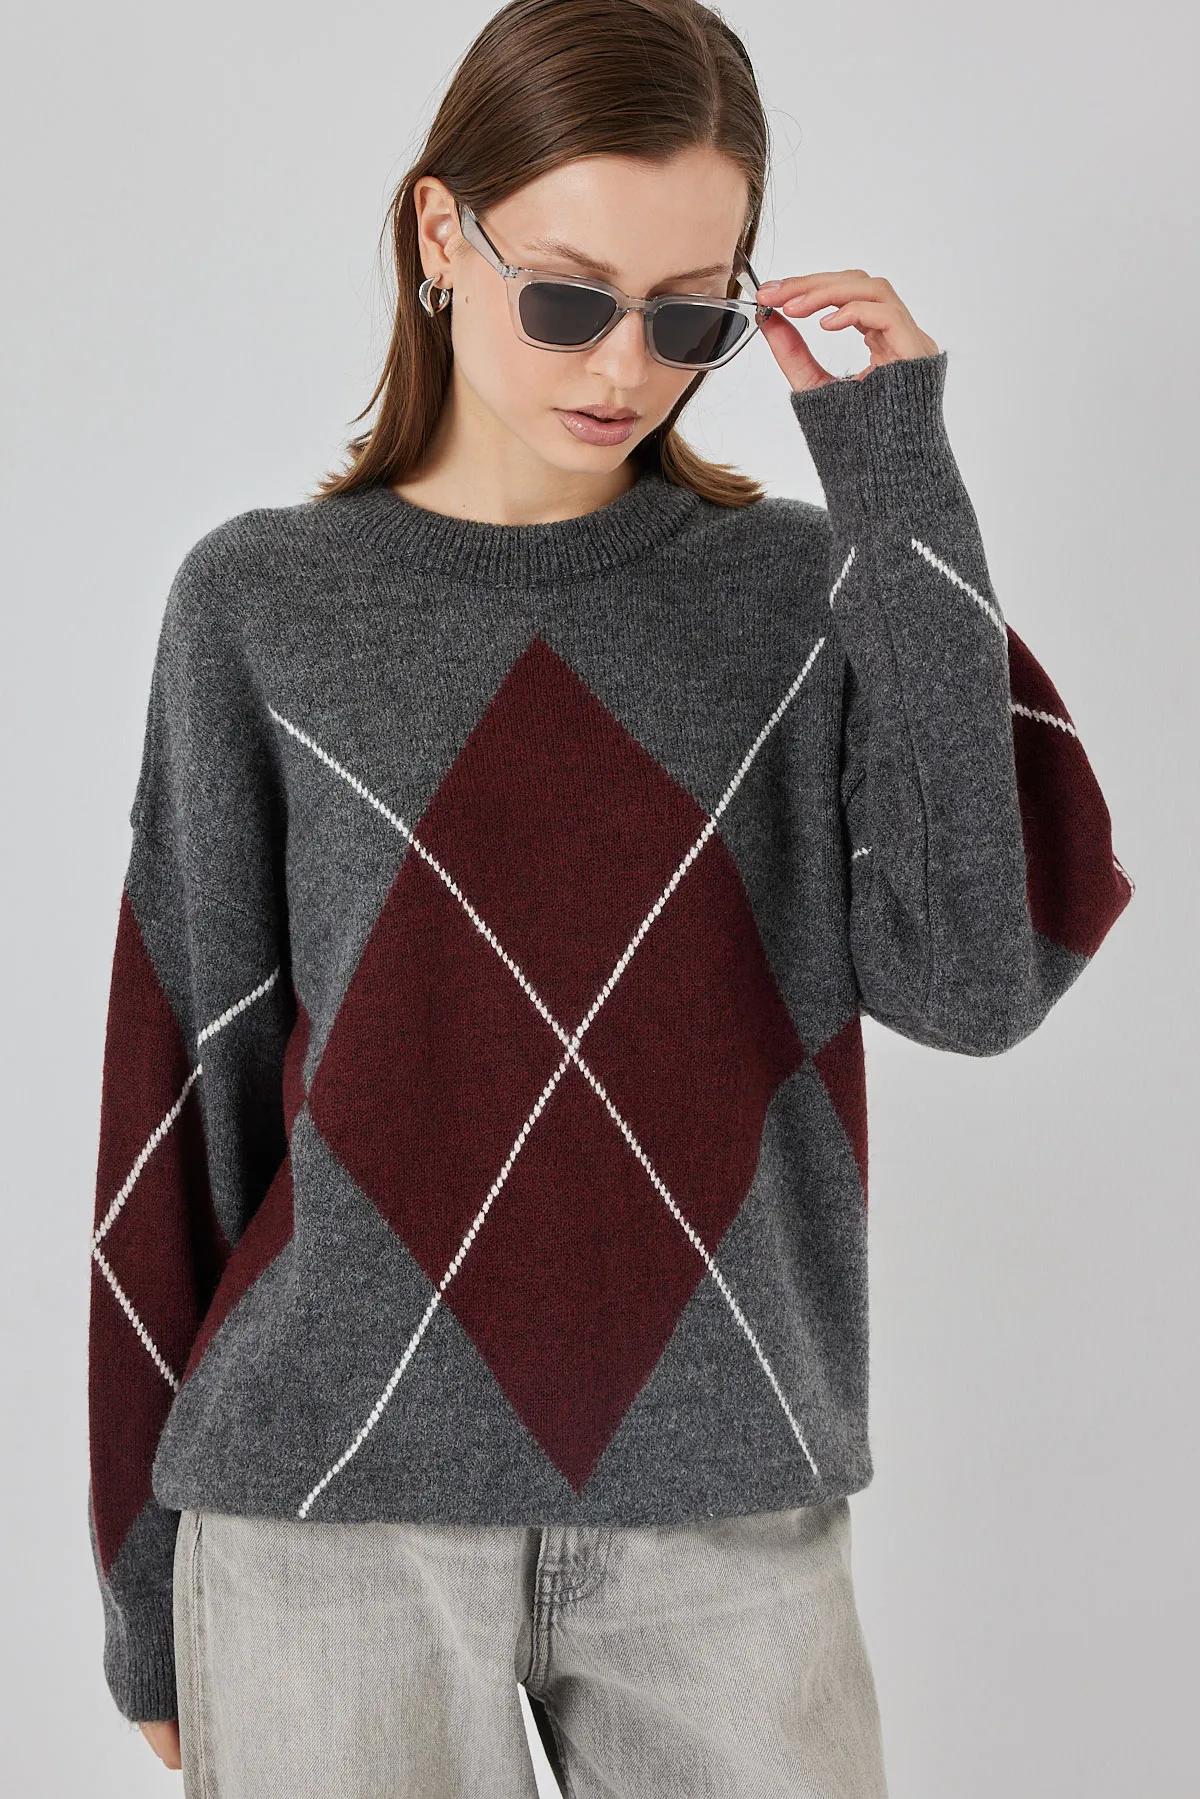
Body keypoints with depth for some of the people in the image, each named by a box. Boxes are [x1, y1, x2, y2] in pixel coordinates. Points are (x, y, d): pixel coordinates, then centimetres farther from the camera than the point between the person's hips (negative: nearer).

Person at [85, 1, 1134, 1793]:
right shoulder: (266, 603, 0)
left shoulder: (803, 591, 3)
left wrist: (901, 494, -10)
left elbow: (974, 977, -11)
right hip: (337, 1510, -1)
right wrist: (151, 1584, 5)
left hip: (729, 1508, 1)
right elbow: (186, 1101, 3)